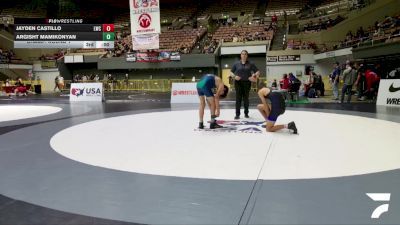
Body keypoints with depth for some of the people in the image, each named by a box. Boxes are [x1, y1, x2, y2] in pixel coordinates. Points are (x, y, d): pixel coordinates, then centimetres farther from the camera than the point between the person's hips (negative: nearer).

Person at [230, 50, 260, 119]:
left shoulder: (250, 64, 4)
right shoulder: (236, 64, 5)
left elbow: (258, 72, 6)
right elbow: (231, 72, 10)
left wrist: (254, 76, -14)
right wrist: (234, 76, -10)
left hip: (247, 82, 0)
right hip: (238, 82, 0)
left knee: (246, 98, 7)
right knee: (238, 98, -3)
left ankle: (246, 113, 19)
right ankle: (237, 114, 0)